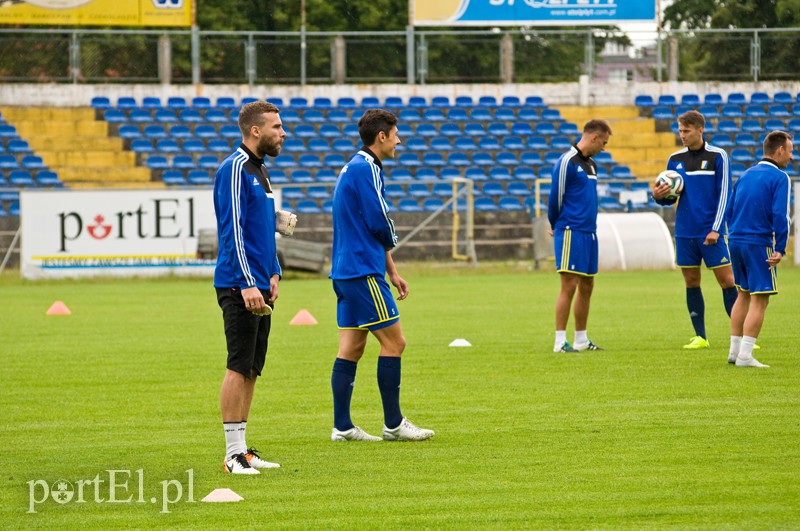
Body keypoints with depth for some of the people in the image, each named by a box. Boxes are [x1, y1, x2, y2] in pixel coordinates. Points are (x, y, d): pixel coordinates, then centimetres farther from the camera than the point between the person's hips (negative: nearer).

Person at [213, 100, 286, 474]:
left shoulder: (260, 171, 17)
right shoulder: (235, 170, -12)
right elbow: (233, 230, -18)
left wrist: (273, 274, 17)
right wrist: (248, 284, -22)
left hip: (259, 288, 9)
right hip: (240, 287, -9)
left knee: (251, 370, 10)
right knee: (239, 367, -9)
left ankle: (242, 449, 13)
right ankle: (234, 453, -7)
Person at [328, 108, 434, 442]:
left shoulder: (355, 168, 18)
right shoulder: (366, 169, -13)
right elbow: (379, 223, -18)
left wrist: (392, 272, 23)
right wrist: (391, 242, 6)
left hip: (346, 272, 10)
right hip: (364, 272, -10)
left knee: (352, 346, 8)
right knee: (394, 341, -5)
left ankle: (342, 427, 7)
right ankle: (393, 424, -2)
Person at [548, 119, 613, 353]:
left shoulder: (590, 164, 17)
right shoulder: (567, 162, -11)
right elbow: (556, 197, -9)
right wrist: (556, 225, 6)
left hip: (589, 232, 8)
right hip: (571, 232, -8)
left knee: (586, 286, 10)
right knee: (569, 285, -10)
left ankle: (581, 340, 16)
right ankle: (560, 341, -8)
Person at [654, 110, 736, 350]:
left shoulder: (717, 156, -2)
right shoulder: (675, 159, 9)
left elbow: (723, 195, -4)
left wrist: (715, 229, -12)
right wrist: (659, 196, -9)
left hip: (711, 232, -4)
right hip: (685, 232, 4)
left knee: (727, 280, -5)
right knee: (691, 283, 5)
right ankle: (700, 337, 11)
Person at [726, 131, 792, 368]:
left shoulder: (746, 175, 14)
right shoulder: (779, 178, -9)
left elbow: (729, 212, 16)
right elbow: (780, 215, -17)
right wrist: (780, 250, -14)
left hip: (736, 241, 8)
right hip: (759, 244, -8)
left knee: (744, 295, 19)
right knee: (759, 300, -4)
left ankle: (734, 351, 21)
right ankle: (744, 356, -9)